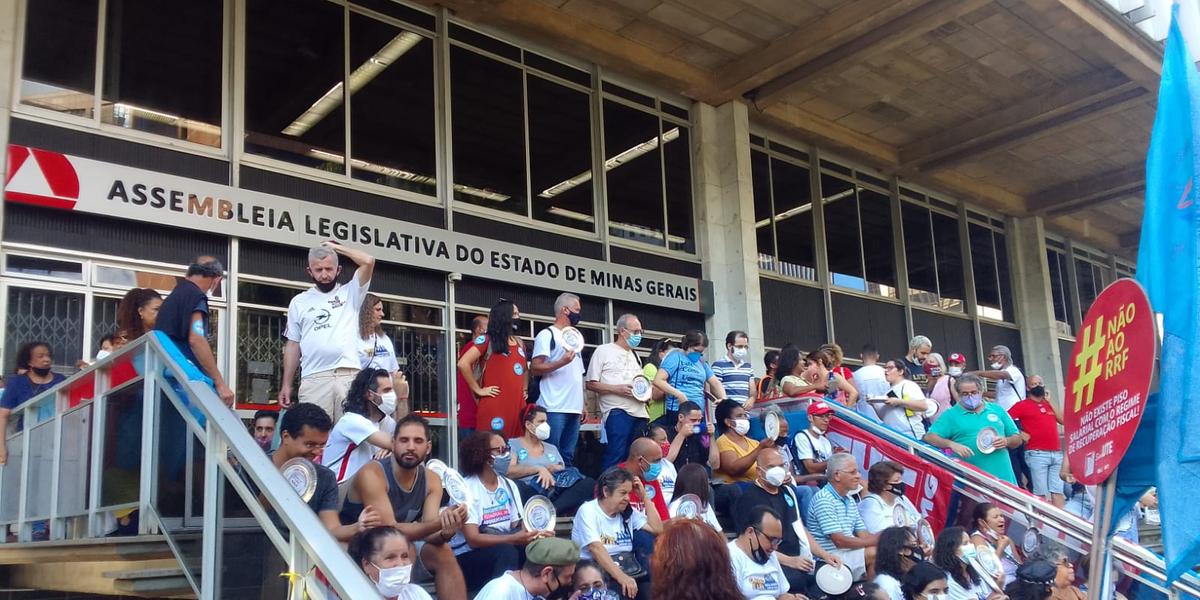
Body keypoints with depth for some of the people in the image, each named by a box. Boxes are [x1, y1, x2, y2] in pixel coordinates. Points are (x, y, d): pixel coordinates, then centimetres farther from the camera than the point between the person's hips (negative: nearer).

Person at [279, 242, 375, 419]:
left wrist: (336, 247, 10)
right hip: (313, 378, 1)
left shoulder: (350, 293, 13)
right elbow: (293, 344, 18)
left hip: (350, 375, -1)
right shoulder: (299, 302, 17)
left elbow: (368, 261, -2)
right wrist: (286, 384, 12)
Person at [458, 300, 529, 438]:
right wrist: (478, 390, -10)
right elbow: (463, 364, -12)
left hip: (518, 405, 7)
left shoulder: (519, 343, 18)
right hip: (495, 406, -7)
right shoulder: (487, 340, -2)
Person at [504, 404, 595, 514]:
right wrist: (539, 469, -13)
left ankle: (552, 509, -41)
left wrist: (556, 470, -4)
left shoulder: (552, 448, 29)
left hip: (556, 493, 5)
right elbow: (509, 471, -5)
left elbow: (564, 474, 19)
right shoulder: (513, 444, 13)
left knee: (589, 483, -24)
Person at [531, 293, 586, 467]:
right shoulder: (547, 335, -2)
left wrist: (582, 405, 18)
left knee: (568, 457, 8)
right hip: (554, 409, -8)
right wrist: (562, 362, -23)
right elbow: (535, 368, -12)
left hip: (574, 408, 8)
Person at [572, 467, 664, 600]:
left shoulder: (628, 512, 14)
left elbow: (658, 529, 9)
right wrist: (621, 577, -31)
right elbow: (596, 548, -19)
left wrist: (644, 497, 5)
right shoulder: (588, 511, -6)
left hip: (626, 570, 6)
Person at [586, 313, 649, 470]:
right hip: (618, 412, -7)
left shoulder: (635, 356, 24)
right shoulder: (603, 351, 2)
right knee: (616, 454, -17)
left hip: (640, 413, 7)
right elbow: (591, 385, -2)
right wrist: (617, 389, -14)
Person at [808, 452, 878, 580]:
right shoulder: (823, 500, -13)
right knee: (874, 554, -23)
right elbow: (839, 541, -18)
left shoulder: (850, 500, 18)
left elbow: (863, 535, 11)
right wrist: (875, 541, -16)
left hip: (849, 553, 9)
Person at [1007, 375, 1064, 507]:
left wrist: (1050, 402, 8)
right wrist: (1019, 432, -11)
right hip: (1037, 454, -5)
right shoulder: (1023, 405, 1)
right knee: (1040, 492, -3)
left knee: (1058, 491, 6)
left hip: (1057, 453, 5)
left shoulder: (1048, 404, 20)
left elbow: (1062, 420, 8)